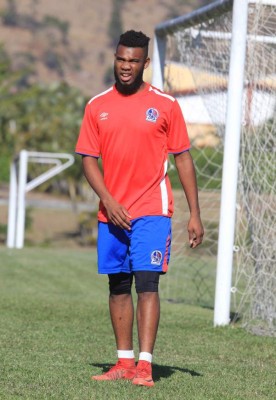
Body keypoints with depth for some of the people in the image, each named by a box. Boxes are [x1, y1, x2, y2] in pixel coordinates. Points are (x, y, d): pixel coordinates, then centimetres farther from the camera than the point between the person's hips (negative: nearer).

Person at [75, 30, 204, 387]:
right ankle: (124, 363, 15)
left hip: (152, 210, -3)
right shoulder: (97, 106, 7)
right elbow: (89, 159, 7)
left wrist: (194, 215, 0)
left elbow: (183, 159, 4)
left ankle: (144, 365, -15)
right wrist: (109, 201, -9)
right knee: (118, 287, 8)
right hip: (111, 211, 3)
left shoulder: (165, 105, 1)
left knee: (147, 283, -12)